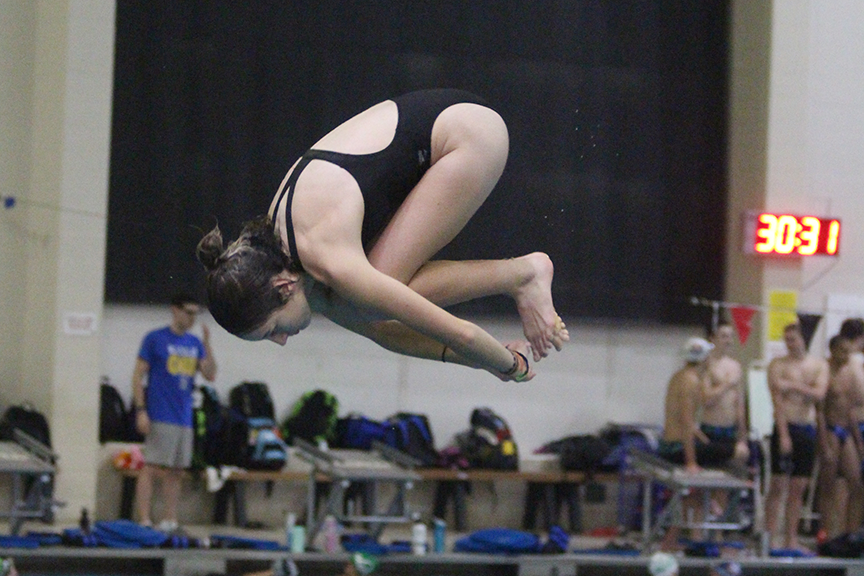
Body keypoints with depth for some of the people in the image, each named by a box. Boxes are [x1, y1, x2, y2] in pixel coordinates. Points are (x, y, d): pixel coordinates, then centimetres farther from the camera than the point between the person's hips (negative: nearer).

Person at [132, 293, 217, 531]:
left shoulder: (194, 343, 13)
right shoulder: (155, 339, -2)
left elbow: (210, 375, 5)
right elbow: (138, 375, -4)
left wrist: (207, 344, -6)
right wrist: (141, 411, -12)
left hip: (184, 419, 6)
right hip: (159, 417, -6)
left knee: (175, 472, 9)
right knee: (150, 468, -8)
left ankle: (170, 521, 14)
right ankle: (144, 521, -9)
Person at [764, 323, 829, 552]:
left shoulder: (819, 365, 10)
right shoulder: (778, 365, -1)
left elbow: (819, 394, -6)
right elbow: (777, 401, -8)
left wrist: (792, 385, -17)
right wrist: (783, 435, -16)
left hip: (808, 430, 4)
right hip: (786, 427, -4)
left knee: (798, 488, 6)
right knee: (778, 485, -7)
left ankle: (791, 539, 10)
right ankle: (770, 537, -7)